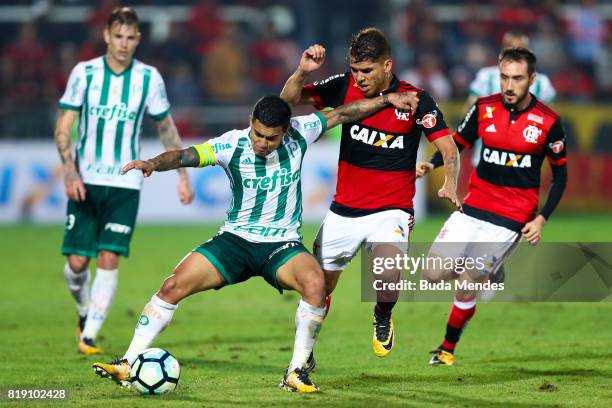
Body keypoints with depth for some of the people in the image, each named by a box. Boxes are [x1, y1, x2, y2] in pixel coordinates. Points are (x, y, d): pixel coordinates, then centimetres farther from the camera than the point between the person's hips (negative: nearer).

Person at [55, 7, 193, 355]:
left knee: (109, 259, -12)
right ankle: (84, 310, 29)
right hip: (85, 182, 0)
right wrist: (70, 169, -15)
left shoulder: (149, 78, 0)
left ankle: (89, 334, -6)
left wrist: (183, 175, 10)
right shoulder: (84, 73, -2)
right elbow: (63, 127, -1)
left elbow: (167, 128, 12)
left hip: (125, 184, 0)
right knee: (77, 261, -1)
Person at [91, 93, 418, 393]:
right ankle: (128, 364, -7)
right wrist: (153, 163, -43)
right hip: (235, 240, 0)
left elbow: (344, 113, 6)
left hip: (282, 244, 0)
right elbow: (186, 156, -25)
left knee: (315, 283, -32)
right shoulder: (232, 144, -13)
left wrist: (387, 99, 7)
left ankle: (296, 373, -18)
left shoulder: (299, 134, -7)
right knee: (173, 286, -15)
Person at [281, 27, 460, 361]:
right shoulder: (344, 87, -2)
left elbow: (447, 148, -9)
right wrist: (302, 71, -19)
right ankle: (304, 352, 33)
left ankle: (383, 319, 5)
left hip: (391, 211, -3)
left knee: (388, 274, -29)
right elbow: (290, 99, 0)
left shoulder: (415, 99, -9)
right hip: (343, 211, 3)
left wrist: (449, 185, -27)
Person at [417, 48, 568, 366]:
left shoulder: (547, 122, -9)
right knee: (433, 274, -4)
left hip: (512, 219, -4)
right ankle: (485, 275, 26)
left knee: (464, 287, -7)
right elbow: (458, 143, 9)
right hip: (473, 208, 4)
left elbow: (560, 173, 0)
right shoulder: (484, 108, -3)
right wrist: (432, 164, -13)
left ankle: (447, 349, 17)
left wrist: (541, 219, -8)